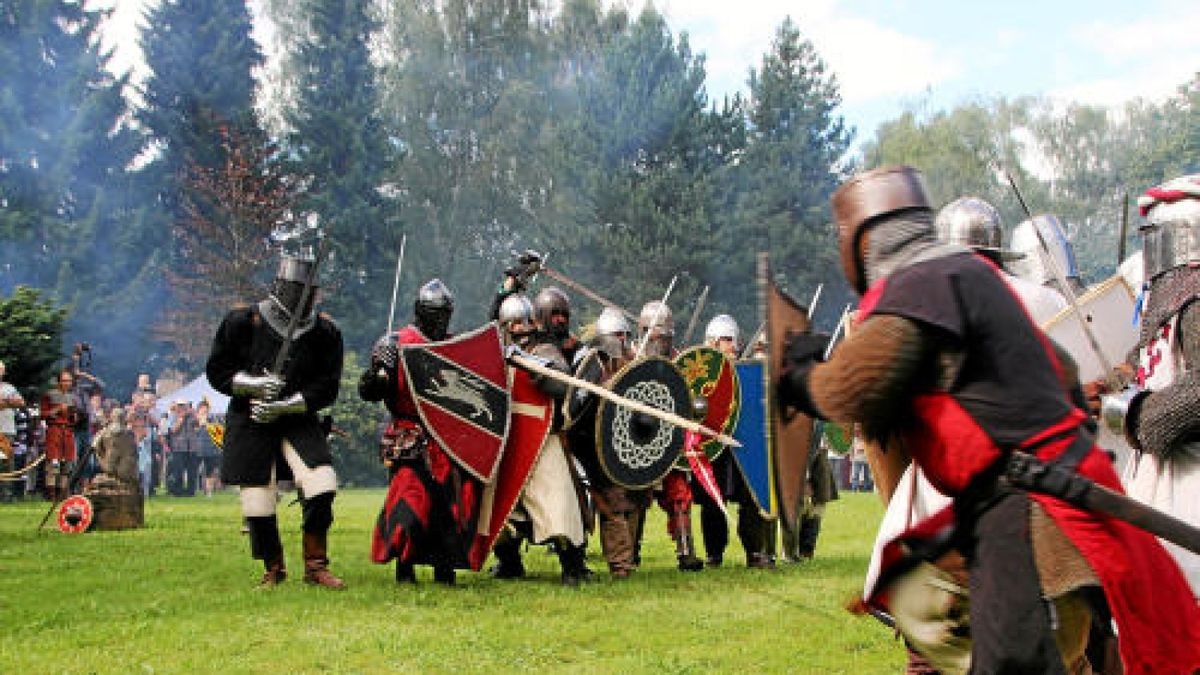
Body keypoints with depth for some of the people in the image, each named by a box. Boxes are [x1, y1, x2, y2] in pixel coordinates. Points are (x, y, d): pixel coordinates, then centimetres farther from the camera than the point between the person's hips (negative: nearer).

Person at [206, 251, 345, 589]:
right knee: (258, 504, -1)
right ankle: (274, 569, 22)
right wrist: (252, 384, -20)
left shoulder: (324, 331, -2)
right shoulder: (243, 321, -6)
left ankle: (315, 566, 0)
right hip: (251, 423, -1)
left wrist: (286, 405, -17)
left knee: (323, 485, -16)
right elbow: (217, 371, -2)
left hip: (299, 420, 1)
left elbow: (327, 387, -4)